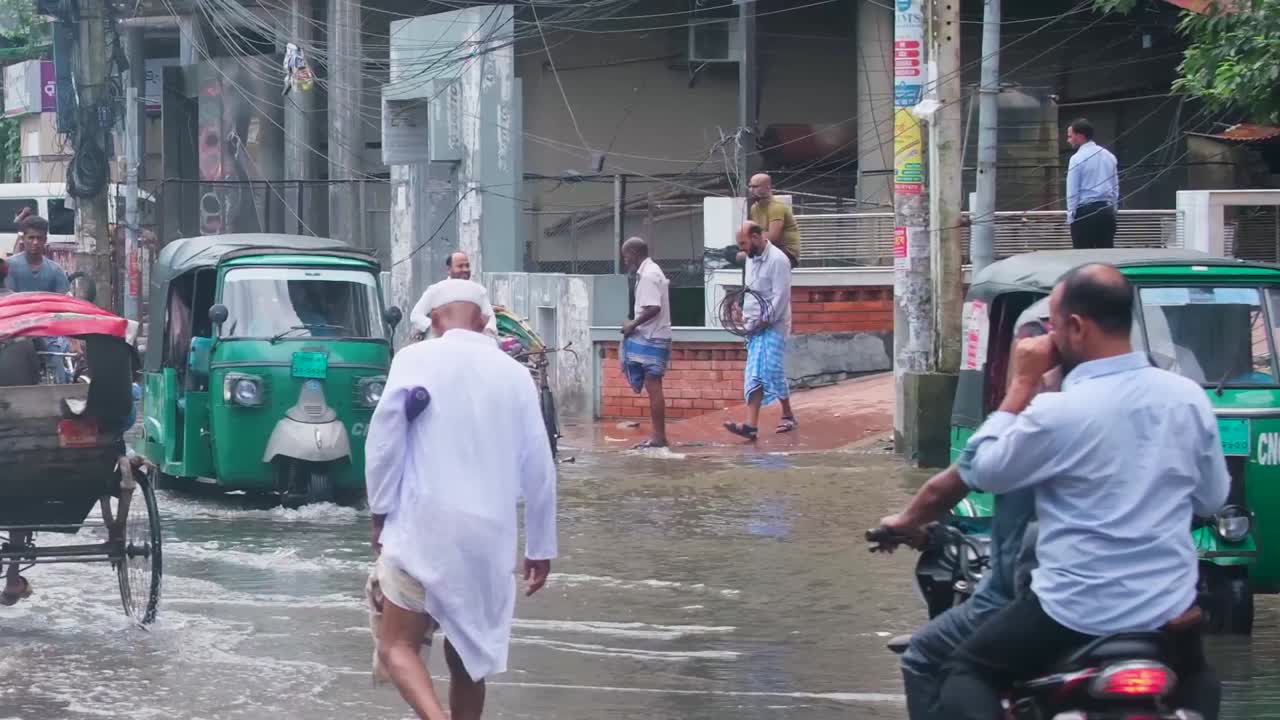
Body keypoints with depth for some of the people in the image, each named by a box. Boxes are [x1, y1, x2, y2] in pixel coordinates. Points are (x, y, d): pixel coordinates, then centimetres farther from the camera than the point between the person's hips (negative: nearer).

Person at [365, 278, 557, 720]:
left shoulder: (416, 359, -3)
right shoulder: (514, 373, 6)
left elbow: (385, 439, -8)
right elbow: (538, 467, 8)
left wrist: (380, 511, 5)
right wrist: (541, 546, 15)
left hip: (426, 526, -4)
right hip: (490, 535, 4)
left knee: (397, 646, 1)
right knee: (467, 656, 15)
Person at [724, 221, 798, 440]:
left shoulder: (777, 260, -13)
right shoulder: (751, 259, 15)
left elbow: (781, 296, -17)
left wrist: (765, 321, -17)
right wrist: (742, 310, 7)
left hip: (773, 327, -8)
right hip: (755, 328, 8)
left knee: (772, 372, -5)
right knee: (754, 378, -1)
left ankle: (788, 416, 13)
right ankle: (751, 425, -8)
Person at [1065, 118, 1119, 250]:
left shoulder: (1077, 159, -9)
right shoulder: (1109, 156, 11)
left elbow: (1072, 192, -9)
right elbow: (1116, 187, 15)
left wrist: (1071, 216, -3)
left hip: (1085, 211, -6)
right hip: (1107, 211, 6)